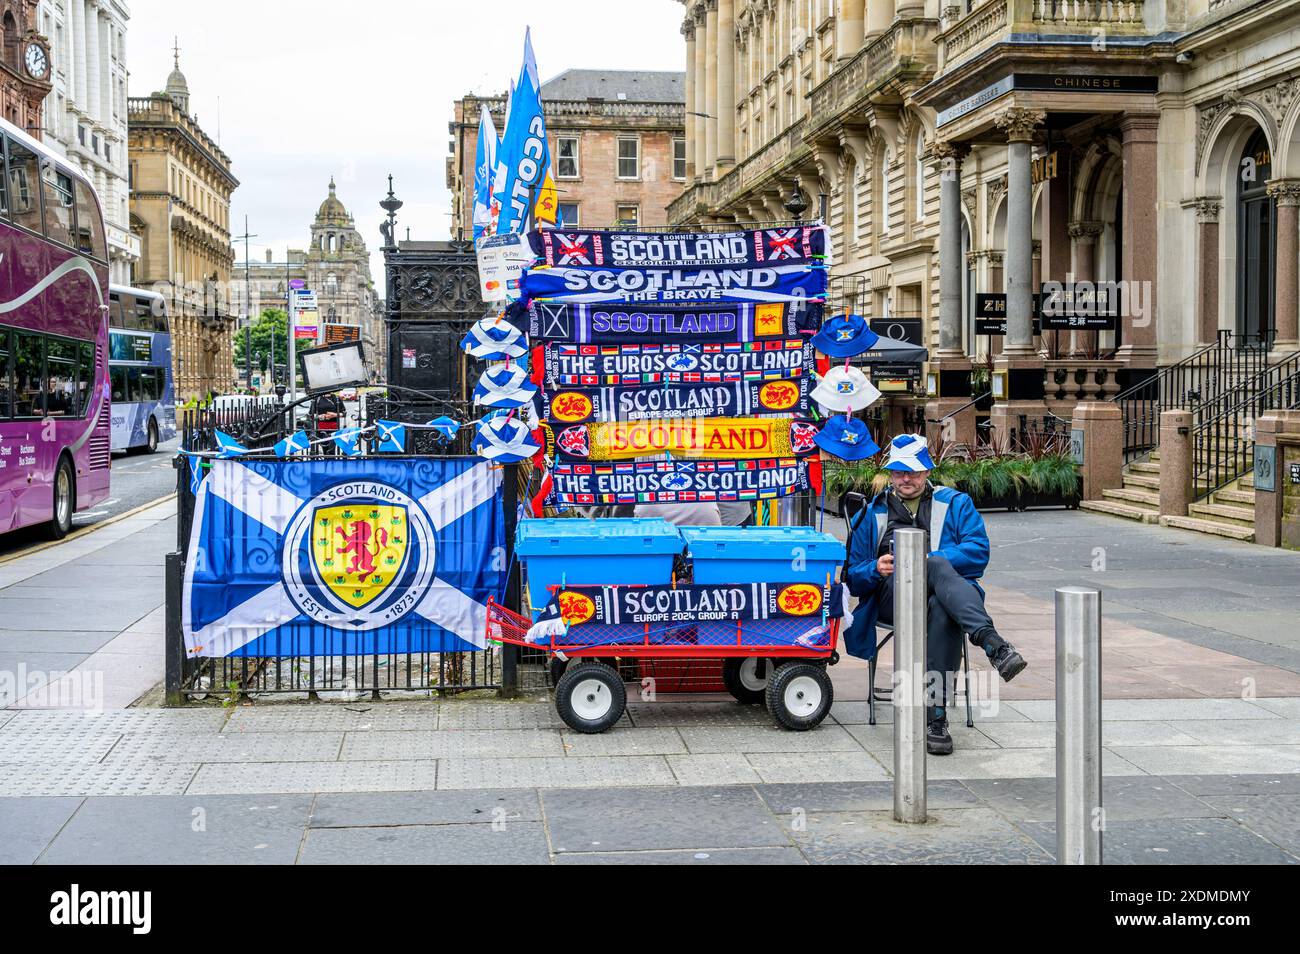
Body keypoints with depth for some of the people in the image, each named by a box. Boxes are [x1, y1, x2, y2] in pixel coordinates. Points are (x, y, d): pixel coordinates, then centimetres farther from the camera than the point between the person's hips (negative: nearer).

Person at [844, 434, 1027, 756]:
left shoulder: (955, 503, 21)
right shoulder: (871, 514, 25)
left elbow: (978, 551, 2)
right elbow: (853, 578, 18)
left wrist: (925, 559, -11)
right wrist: (876, 569, -6)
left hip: (944, 595, 0)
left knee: (944, 611, -40)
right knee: (939, 567, -35)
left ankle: (935, 718, -43)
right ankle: (993, 644, -57)